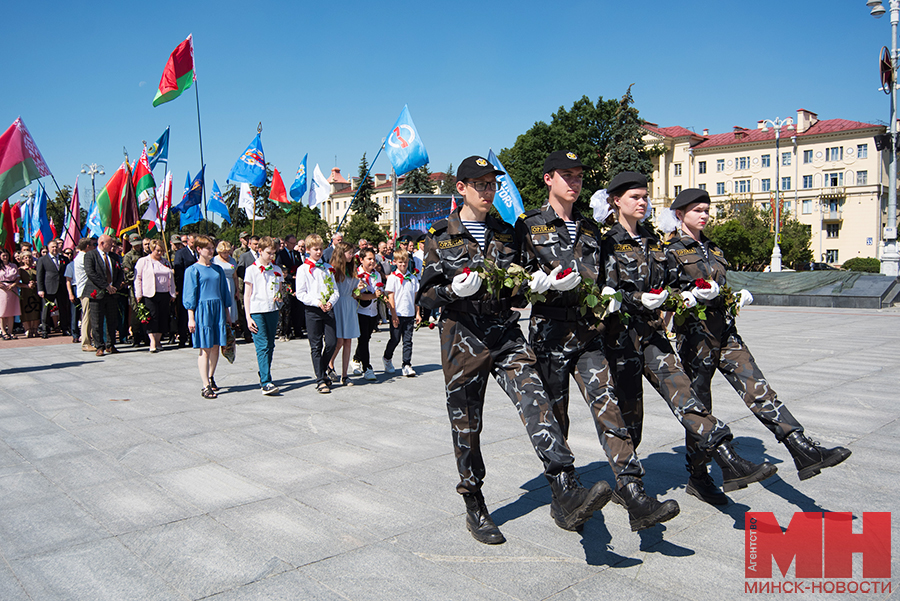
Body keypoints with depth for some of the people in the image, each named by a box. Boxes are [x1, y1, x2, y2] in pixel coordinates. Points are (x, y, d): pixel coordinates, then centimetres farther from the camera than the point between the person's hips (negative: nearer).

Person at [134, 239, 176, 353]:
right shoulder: (143, 261, 5)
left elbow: (171, 278, 20)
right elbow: (138, 278, 1)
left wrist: (173, 293, 15)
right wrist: (138, 295, -5)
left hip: (164, 295, 4)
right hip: (149, 295, -4)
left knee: (162, 318, 2)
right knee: (152, 318, -11)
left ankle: (158, 341, 12)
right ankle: (152, 342, -14)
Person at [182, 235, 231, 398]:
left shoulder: (218, 269, 14)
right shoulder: (193, 270, -1)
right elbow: (190, 295, -4)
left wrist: (227, 314, 15)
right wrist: (191, 318, -10)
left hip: (218, 310, 5)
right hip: (202, 310, -5)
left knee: (215, 347, 7)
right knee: (205, 349, -6)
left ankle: (211, 378, 25)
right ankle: (206, 387, -4)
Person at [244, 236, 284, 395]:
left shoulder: (277, 270, 13)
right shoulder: (251, 270, 1)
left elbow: (281, 290, 22)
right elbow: (247, 295, 0)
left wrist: (280, 297, -3)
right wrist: (248, 317, -7)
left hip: (272, 310, 5)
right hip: (257, 311, -5)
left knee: (270, 346, 7)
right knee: (262, 346, -12)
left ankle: (263, 377, 20)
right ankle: (266, 383, -17)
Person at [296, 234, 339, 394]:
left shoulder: (328, 268, 12)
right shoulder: (303, 269, 1)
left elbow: (335, 290, 11)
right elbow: (300, 294, -5)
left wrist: (331, 302, -9)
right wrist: (317, 303, -16)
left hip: (328, 309, 3)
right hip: (312, 310, -3)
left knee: (331, 343, -1)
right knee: (316, 346, 0)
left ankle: (322, 371, 23)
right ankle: (320, 380, 6)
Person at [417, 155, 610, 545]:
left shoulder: (506, 234, 15)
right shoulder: (440, 237, 4)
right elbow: (425, 295, 1)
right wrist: (454, 290, -18)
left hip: (506, 335, 2)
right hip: (463, 338, -2)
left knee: (535, 402, -20)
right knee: (466, 427, 6)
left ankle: (566, 496, -27)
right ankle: (475, 508, 23)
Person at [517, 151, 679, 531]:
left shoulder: (589, 228, 20)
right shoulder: (529, 225, 4)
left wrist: (607, 295, 9)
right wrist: (550, 282, -18)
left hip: (589, 333, 4)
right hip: (549, 332, -3)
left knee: (607, 405, -12)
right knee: (555, 418, 4)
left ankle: (635, 499, -16)